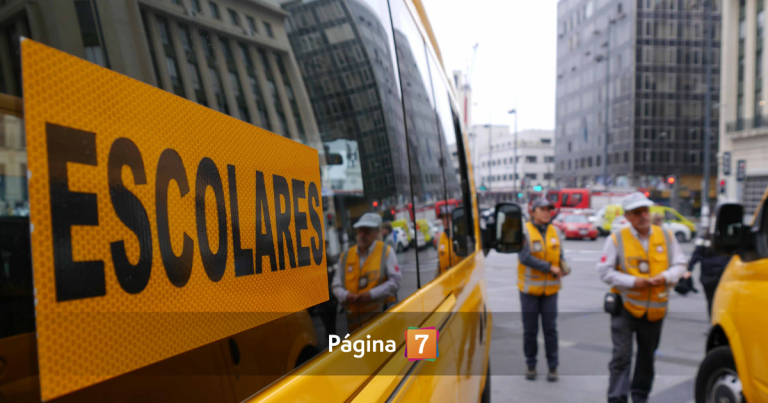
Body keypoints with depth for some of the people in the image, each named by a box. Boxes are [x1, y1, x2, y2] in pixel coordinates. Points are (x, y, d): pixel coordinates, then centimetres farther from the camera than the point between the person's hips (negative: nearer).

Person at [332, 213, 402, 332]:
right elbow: (336, 285, 15)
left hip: (381, 315, -3)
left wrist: (372, 294, -12)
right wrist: (346, 295, -8)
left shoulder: (386, 252, 3)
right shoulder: (346, 255, 12)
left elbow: (395, 280, -3)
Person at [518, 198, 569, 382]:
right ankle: (531, 365, 21)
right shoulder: (524, 231, -9)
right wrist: (550, 268, -18)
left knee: (550, 329, 4)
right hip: (529, 288, -3)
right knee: (529, 329, 6)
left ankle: (553, 367, 16)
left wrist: (563, 267, -10)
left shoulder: (555, 232, 7)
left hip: (550, 289, 3)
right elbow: (525, 257, -19)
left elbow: (560, 256, 13)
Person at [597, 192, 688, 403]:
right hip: (625, 307, -3)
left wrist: (665, 277, -13)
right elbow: (604, 271, -6)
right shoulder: (617, 239, -6)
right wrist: (633, 282, -17)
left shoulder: (665, 236, 4)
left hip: (655, 309, 4)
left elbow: (680, 263, 8)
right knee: (621, 356, -7)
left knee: (647, 357, 16)